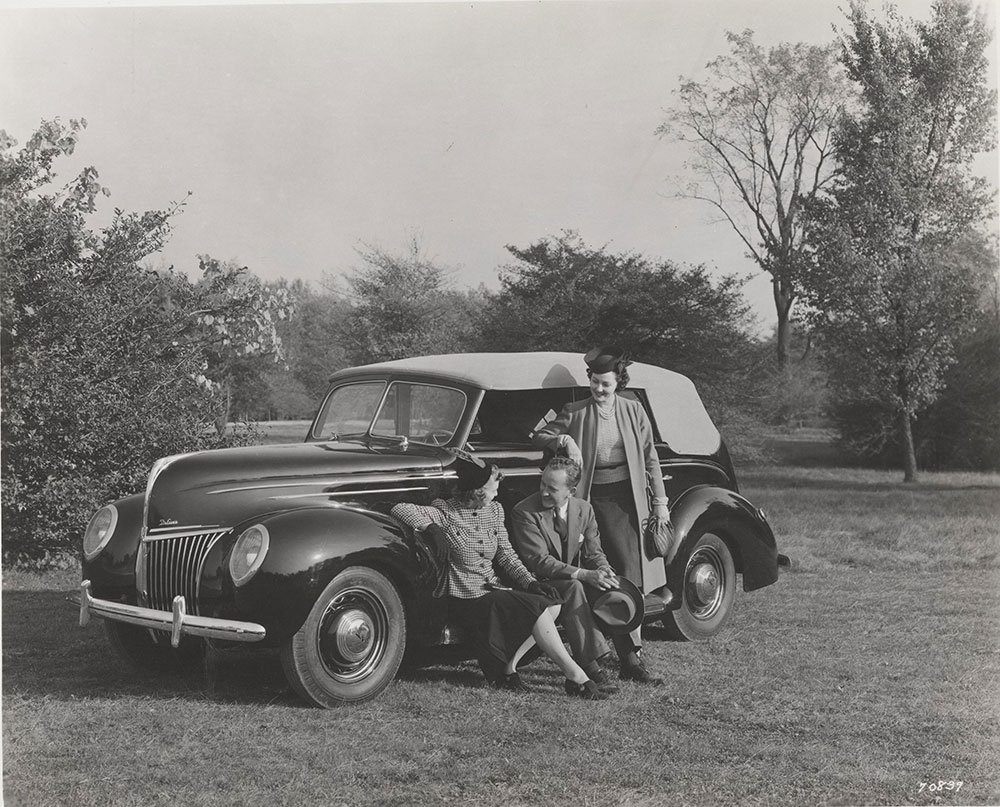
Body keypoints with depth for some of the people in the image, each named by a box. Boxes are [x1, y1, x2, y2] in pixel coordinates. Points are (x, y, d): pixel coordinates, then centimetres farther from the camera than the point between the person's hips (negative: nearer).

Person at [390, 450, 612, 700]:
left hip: (494, 590, 7)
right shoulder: (446, 513, -10)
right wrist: (437, 530, -20)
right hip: (467, 599, -7)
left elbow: (506, 555, 11)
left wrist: (530, 582, -4)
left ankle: (507, 667, -8)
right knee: (537, 610, -20)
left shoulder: (494, 511, 9)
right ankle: (575, 677, -16)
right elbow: (399, 510, -19)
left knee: (552, 604, -12)